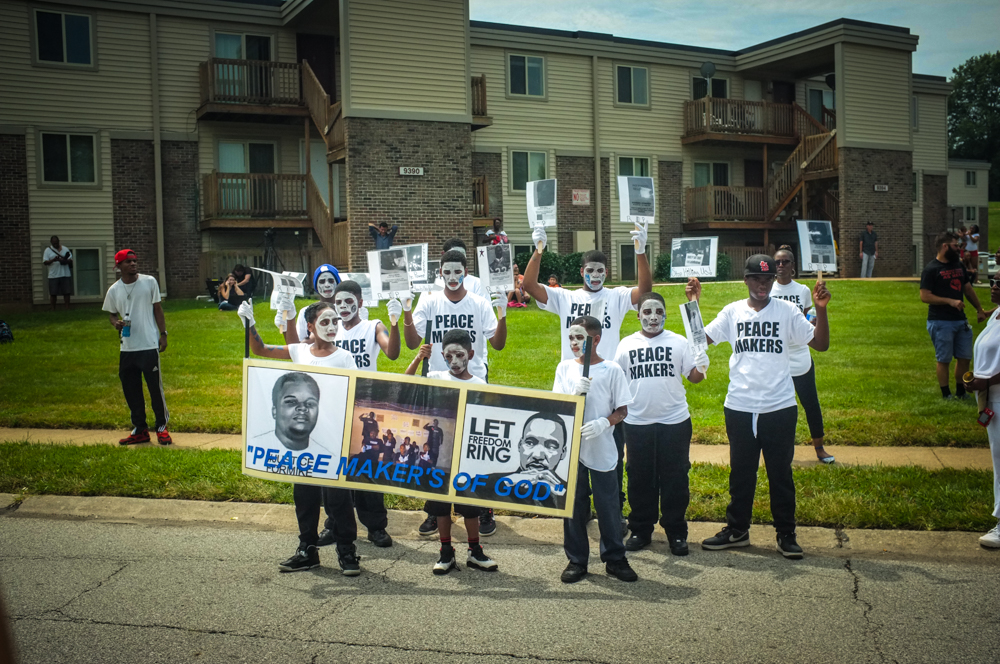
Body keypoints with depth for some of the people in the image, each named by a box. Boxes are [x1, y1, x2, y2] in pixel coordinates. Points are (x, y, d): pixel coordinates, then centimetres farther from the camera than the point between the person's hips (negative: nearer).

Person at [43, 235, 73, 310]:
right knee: (53, 293, 0)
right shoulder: (48, 250, 5)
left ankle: (67, 308, 6)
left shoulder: (65, 249, 10)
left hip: (65, 274, 1)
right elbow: (45, 262, -2)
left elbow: (71, 260, 6)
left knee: (67, 293, 0)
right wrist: (53, 260, -21)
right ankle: (53, 309, 8)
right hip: (53, 275, -1)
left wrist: (65, 261, -16)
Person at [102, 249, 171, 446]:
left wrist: (163, 334, -1)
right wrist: (116, 323, -6)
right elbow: (111, 314, 17)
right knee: (131, 390, 8)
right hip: (127, 348, 3)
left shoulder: (149, 282, 0)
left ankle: (162, 428, 11)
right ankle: (140, 430, 20)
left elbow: (157, 309, 4)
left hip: (149, 346, -3)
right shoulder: (114, 290, 5)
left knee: (155, 387, -1)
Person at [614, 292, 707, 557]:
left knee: (675, 479, 5)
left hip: (675, 422, -1)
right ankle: (640, 530, 22)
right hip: (637, 423, 1)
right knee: (640, 479, 9)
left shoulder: (679, 342, 3)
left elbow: (693, 377, -1)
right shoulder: (627, 344, 5)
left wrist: (701, 368, -22)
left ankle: (676, 532, 16)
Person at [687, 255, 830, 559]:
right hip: (740, 408, 2)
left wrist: (821, 309, -16)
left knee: (781, 473, 8)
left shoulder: (787, 311, -1)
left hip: (780, 408, -1)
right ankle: (737, 529, 28)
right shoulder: (732, 312, 4)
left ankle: (786, 534, 21)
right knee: (740, 472, 13)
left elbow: (820, 343, -4)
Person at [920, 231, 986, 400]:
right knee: (944, 360, 0)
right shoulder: (931, 269, -10)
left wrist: (979, 309, 23)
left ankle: (961, 392, 25)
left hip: (960, 320, 7)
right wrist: (950, 301, -20)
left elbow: (968, 289, 22)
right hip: (941, 322, -7)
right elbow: (924, 296, -16)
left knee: (965, 358, 10)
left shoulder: (959, 265, 13)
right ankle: (946, 395, 11)